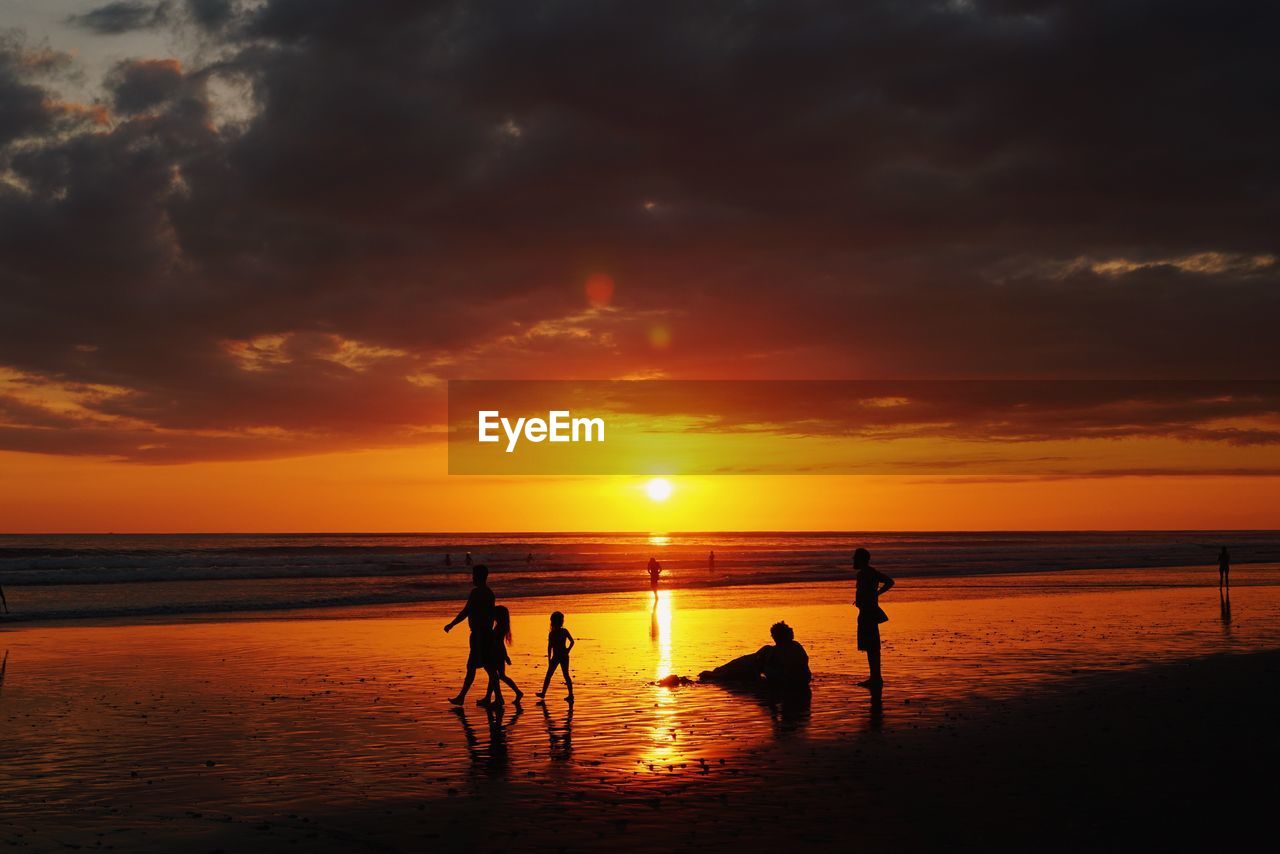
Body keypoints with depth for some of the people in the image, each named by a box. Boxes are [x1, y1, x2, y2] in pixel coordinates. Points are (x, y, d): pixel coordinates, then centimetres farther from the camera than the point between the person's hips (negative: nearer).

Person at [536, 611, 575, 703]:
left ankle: (543, 693, 18)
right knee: (566, 675, 8)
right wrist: (568, 650, 11)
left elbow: (549, 647, -10)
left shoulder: (551, 634, -11)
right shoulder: (565, 631, -2)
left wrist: (549, 659, -5)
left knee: (548, 675, 10)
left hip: (556, 657, -3)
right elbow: (572, 641, -1)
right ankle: (571, 695, 2)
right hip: (564, 656, 3)